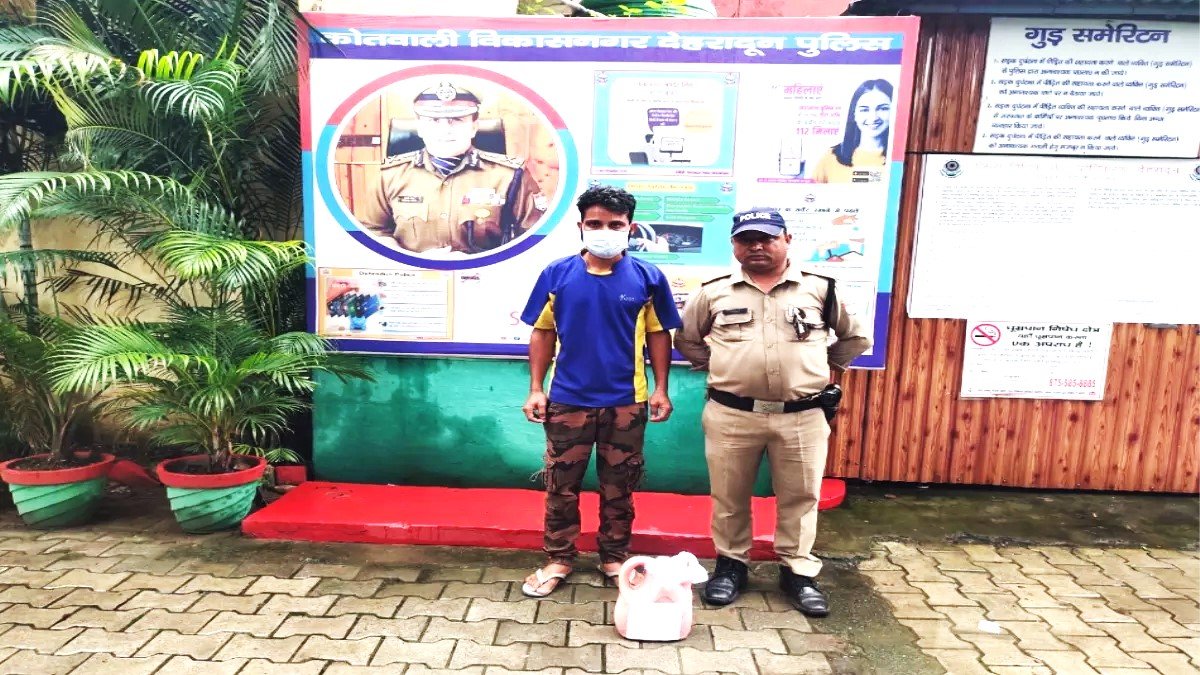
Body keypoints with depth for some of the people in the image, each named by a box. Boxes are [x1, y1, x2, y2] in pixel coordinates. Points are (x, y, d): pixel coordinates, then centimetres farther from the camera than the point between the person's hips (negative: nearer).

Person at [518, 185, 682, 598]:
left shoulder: (647, 278, -4)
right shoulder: (557, 275, -3)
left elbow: (659, 335, 4)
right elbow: (543, 333, 3)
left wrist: (660, 389, 0)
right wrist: (536, 389, 1)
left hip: (626, 402, 0)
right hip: (567, 400, 1)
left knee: (618, 488, 14)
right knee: (561, 486, 12)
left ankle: (614, 558, 34)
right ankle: (559, 560, 31)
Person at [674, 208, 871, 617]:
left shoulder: (820, 289, 3)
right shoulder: (714, 292, 3)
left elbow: (854, 337, 16)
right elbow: (686, 338, 16)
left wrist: (824, 366, 10)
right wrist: (715, 366, 8)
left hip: (802, 417, 0)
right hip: (731, 415, 0)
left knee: (800, 497, 10)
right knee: (729, 496, 11)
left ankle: (797, 572, 28)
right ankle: (730, 565, 30)